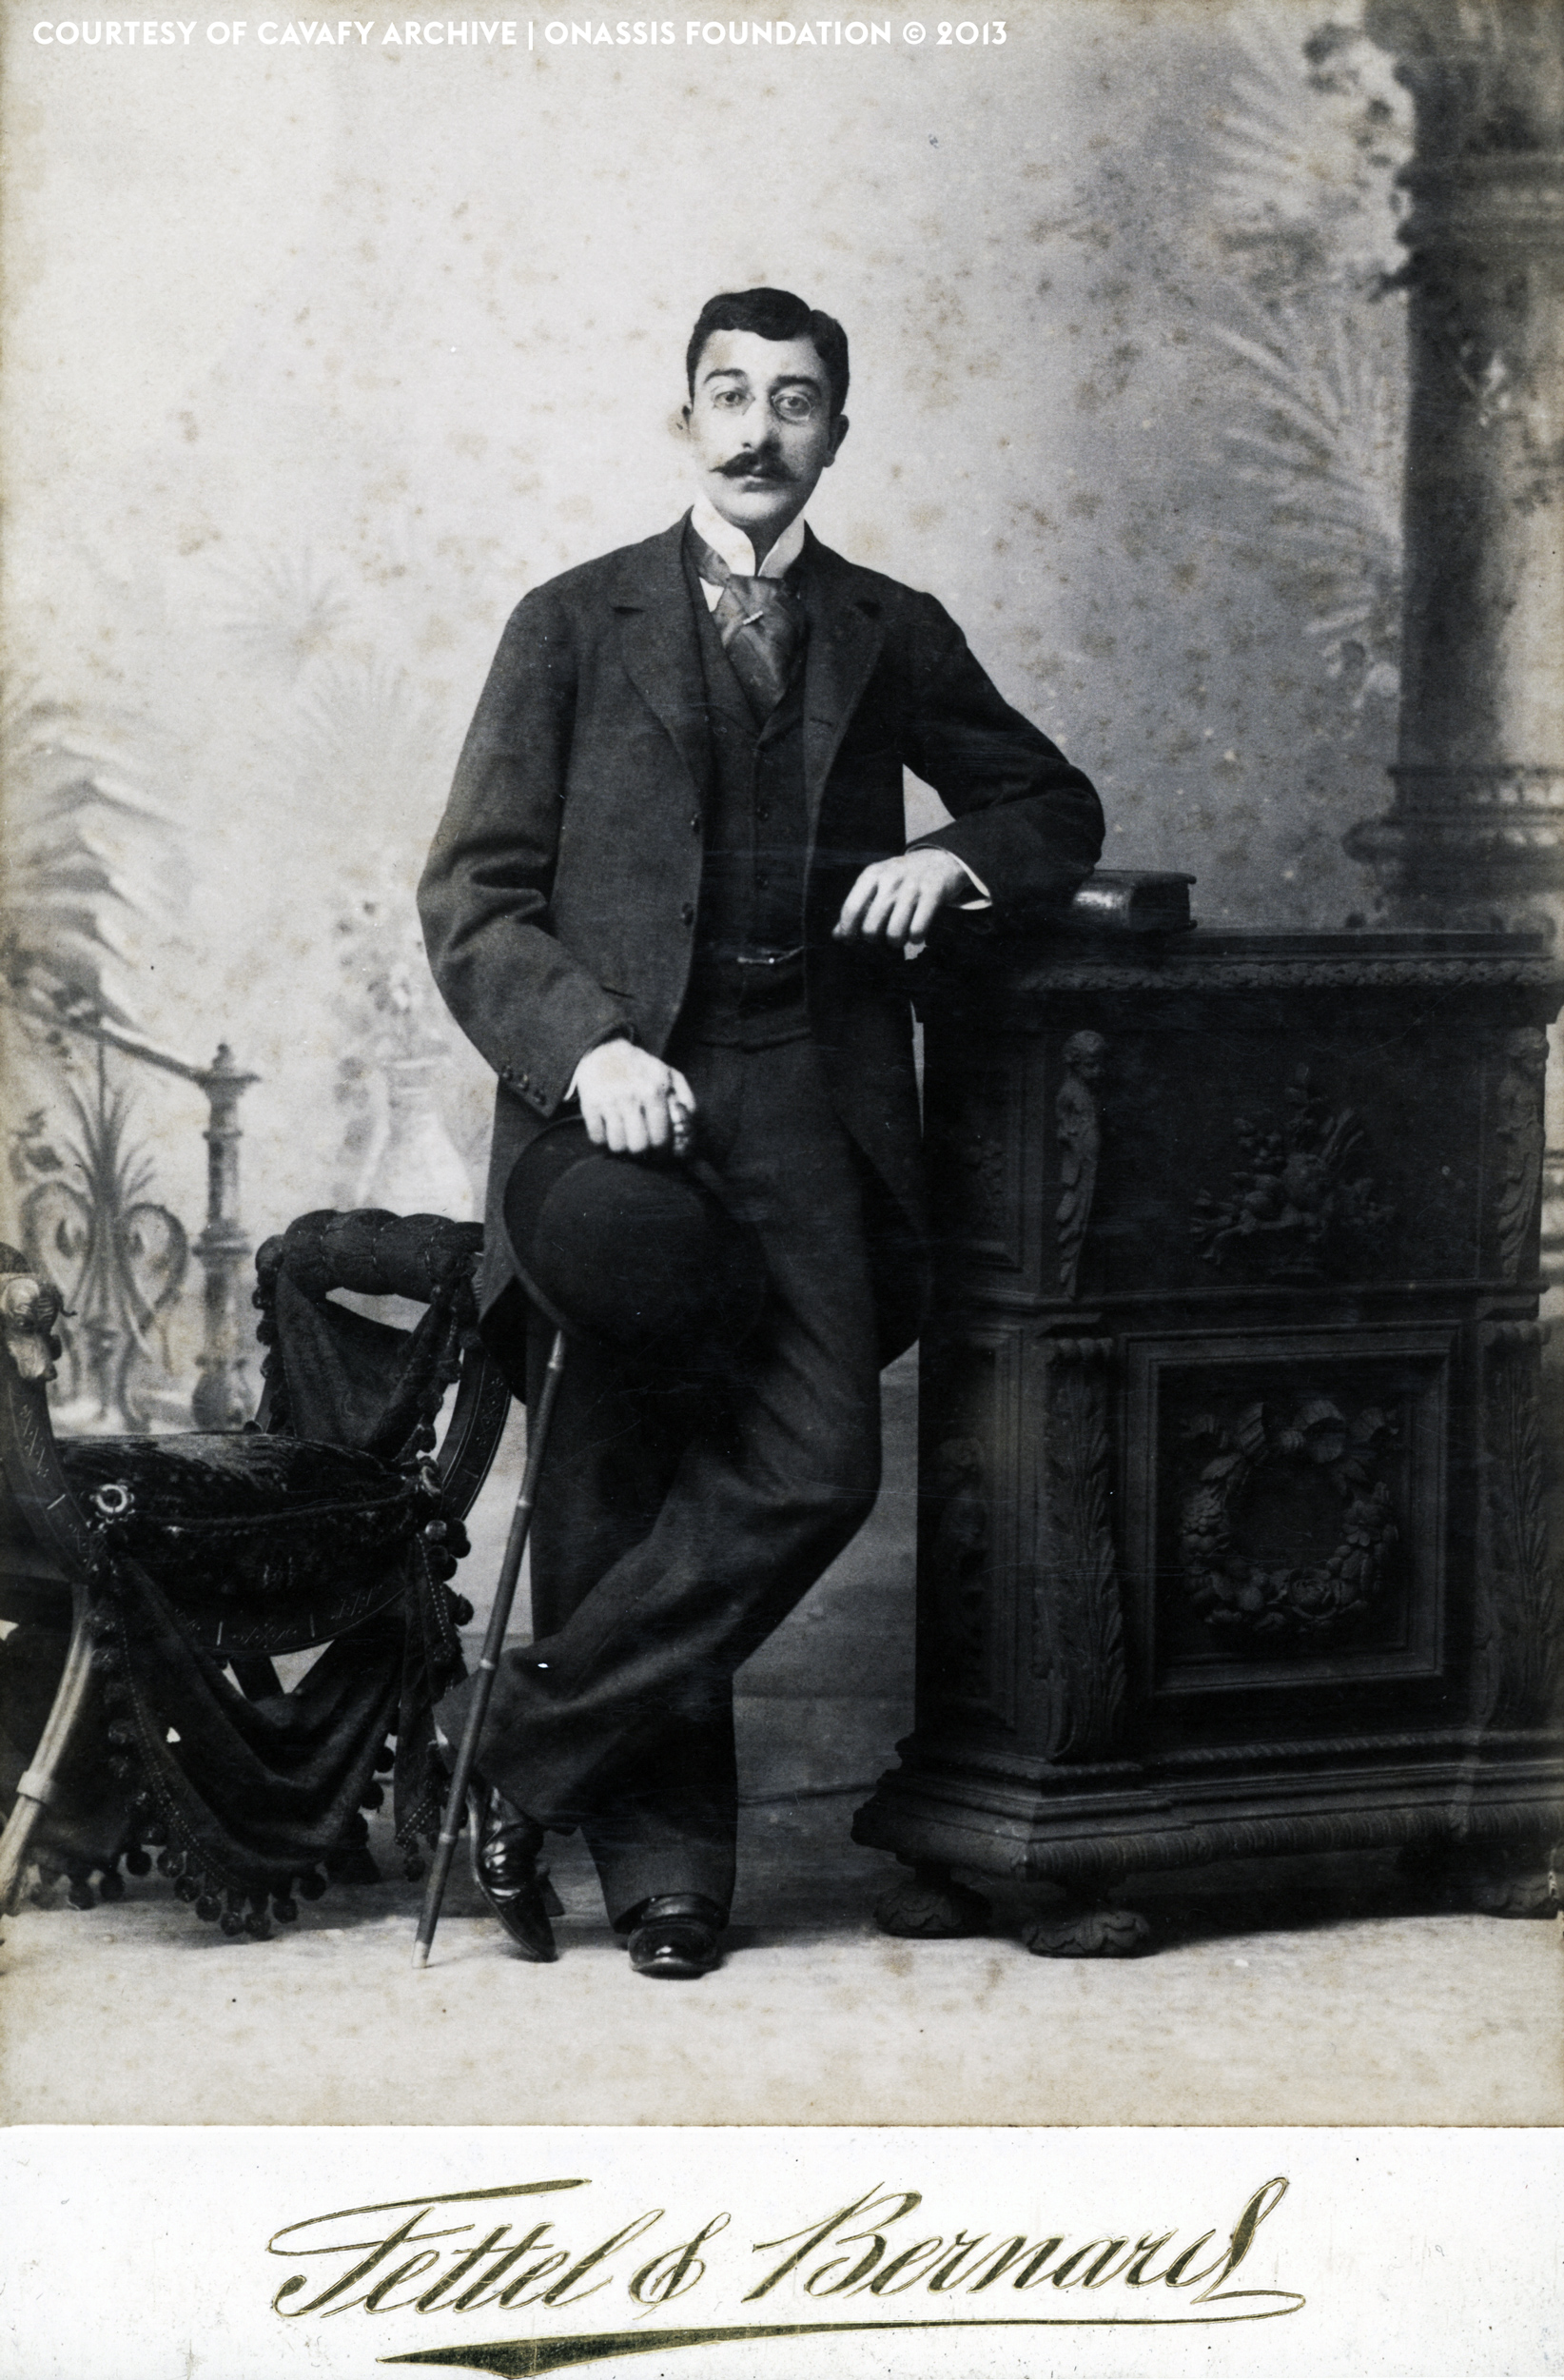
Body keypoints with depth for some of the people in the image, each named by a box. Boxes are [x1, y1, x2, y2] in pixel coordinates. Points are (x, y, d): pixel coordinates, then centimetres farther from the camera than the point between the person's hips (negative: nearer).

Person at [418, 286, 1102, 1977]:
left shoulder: (893, 637, 17)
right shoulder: (573, 625, 10)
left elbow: (1059, 808, 28)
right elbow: (472, 896, 4)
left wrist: (958, 855, 4)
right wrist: (584, 1044, -14)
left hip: (804, 1093, 2)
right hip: (619, 1090, -1)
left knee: (813, 1467, -15)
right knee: (613, 1497, -3)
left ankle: (528, 1744, -3)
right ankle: (661, 1865, 8)